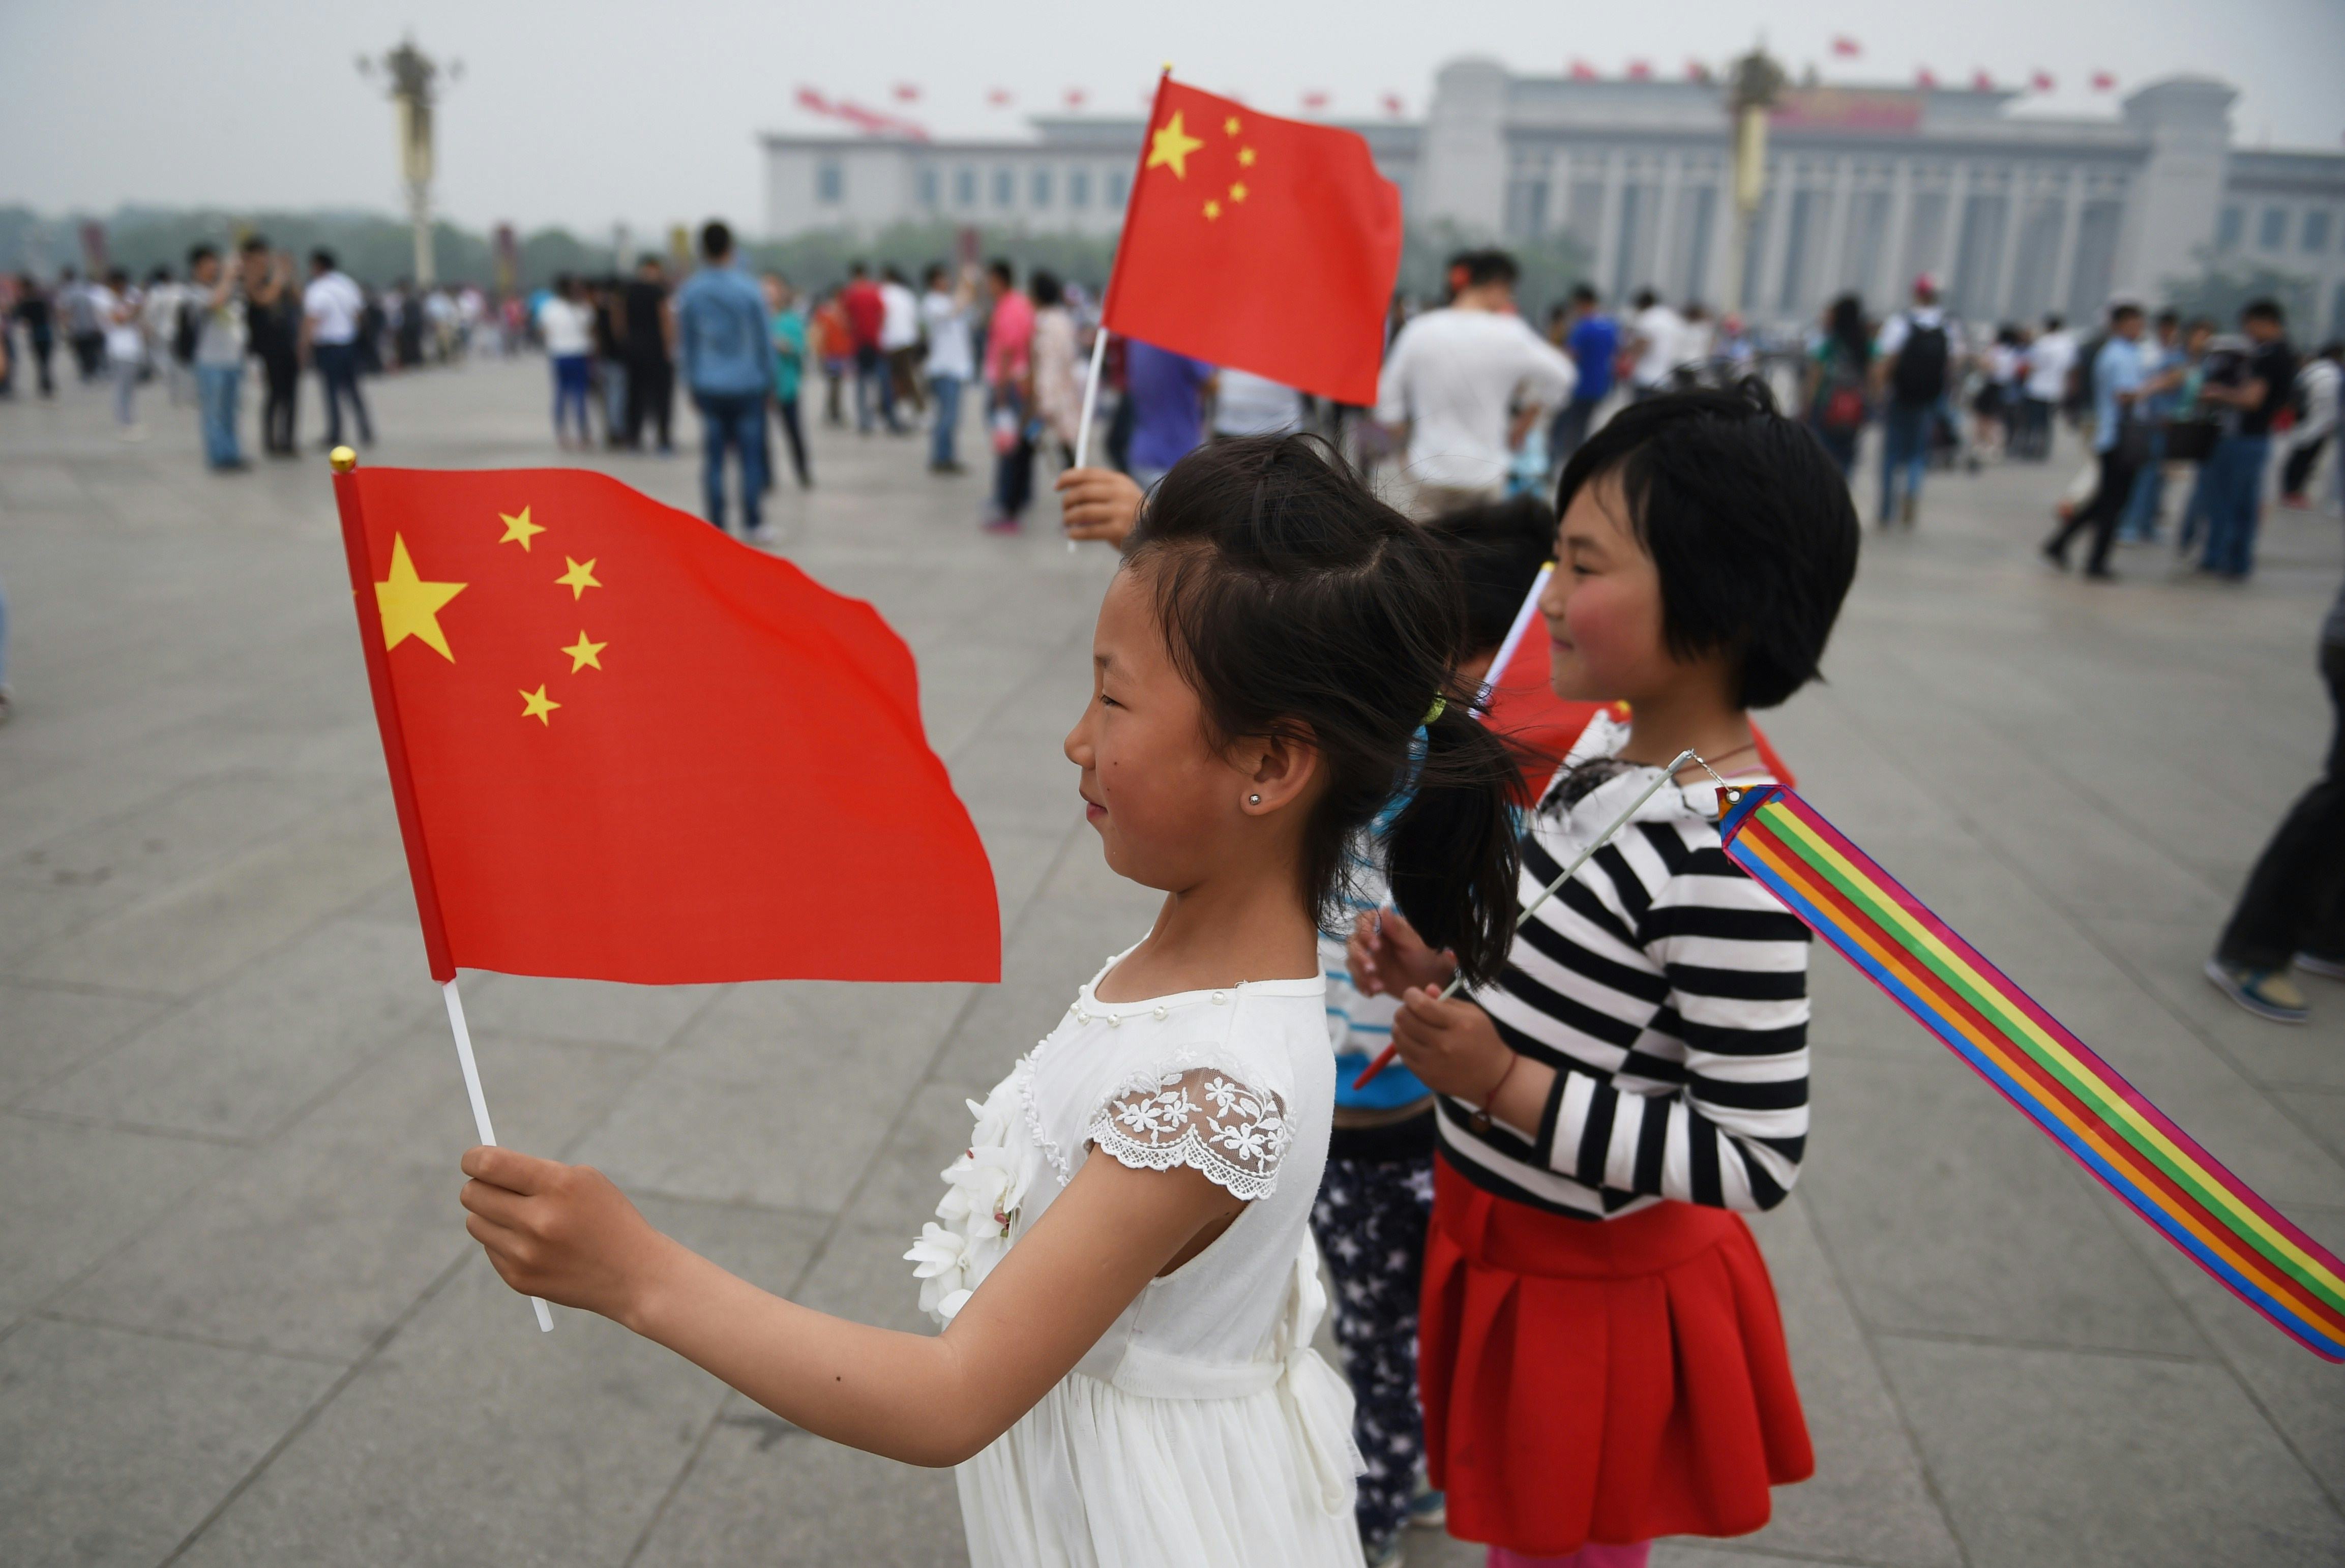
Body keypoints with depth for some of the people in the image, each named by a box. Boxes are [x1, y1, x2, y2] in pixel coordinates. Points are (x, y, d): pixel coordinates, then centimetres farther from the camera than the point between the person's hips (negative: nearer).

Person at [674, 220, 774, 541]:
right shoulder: (748, 289, -6)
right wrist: (767, 380, 12)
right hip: (747, 385, -2)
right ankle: (752, 525, 6)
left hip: (708, 386, 2)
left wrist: (692, 383, 18)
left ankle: (717, 527, 6)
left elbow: (685, 343, 8)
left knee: (713, 457, 5)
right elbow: (764, 339, 0)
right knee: (751, 454, 4)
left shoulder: (688, 292, 1)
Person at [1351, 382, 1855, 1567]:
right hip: (1513, 1246, 8)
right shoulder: (1614, 747, -3)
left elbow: (1757, 1160, -27)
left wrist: (1506, 1084, -29)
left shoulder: (1728, 861, -30)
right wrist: (1445, 971, -5)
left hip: (1591, 1293, -8)